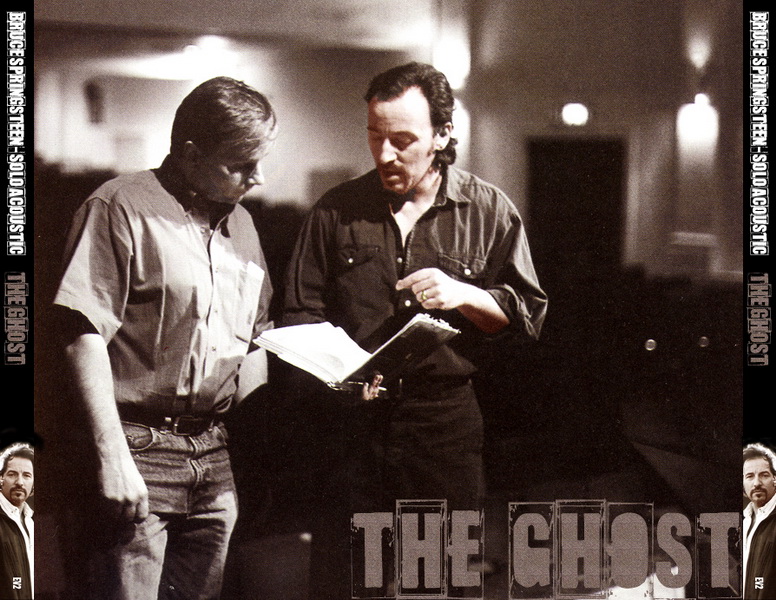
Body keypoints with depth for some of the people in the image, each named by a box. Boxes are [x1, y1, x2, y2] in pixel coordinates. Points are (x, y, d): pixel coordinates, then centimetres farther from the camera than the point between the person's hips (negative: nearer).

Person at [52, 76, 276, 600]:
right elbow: (84, 334, -11)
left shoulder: (241, 224, 18)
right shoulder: (122, 208, -5)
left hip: (215, 455, 7)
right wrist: (112, 454, -17)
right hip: (140, 451, -7)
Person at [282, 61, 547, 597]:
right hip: (354, 419, 1)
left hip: (447, 418, 0)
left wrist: (464, 295, -11)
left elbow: (528, 312, 7)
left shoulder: (489, 211, 5)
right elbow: (301, 312, 10)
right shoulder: (336, 211, 7)